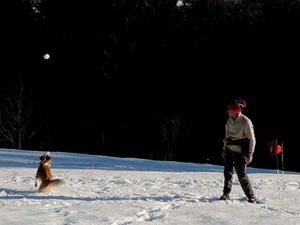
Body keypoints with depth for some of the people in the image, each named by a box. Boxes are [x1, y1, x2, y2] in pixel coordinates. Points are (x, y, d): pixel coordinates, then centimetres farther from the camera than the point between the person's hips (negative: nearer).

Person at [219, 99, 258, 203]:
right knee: (227, 173, 4)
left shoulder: (245, 121, -16)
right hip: (229, 150, 6)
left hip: (239, 152, -6)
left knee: (242, 175, -6)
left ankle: (252, 197, 3)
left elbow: (251, 139, -13)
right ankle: (226, 195, 12)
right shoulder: (230, 120, 4)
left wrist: (249, 154, -16)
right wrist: (224, 149, 17)